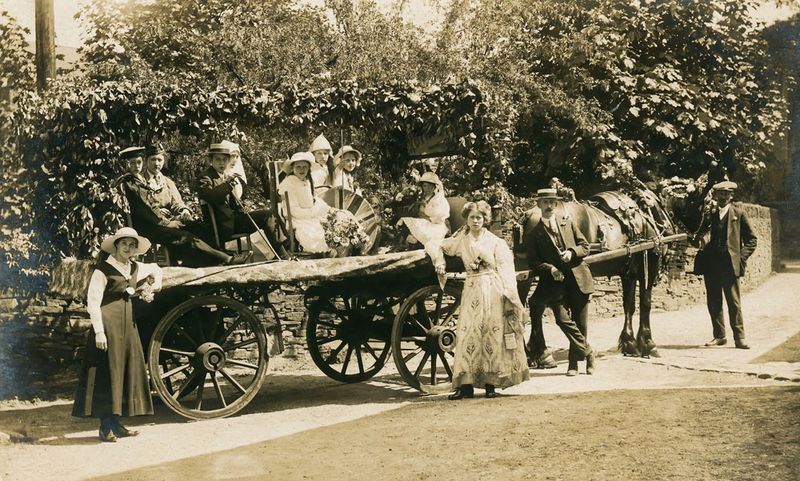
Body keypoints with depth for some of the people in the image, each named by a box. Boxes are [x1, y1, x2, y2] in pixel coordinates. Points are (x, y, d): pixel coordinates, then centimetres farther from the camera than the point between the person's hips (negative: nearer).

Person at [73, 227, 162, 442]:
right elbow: (92, 302, -13)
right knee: (106, 373, -7)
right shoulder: (103, 270, -8)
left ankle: (116, 424, 15)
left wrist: (155, 283, 15)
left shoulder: (136, 269, 12)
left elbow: (155, 269, 35)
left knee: (126, 371, 8)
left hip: (128, 323, 8)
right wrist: (99, 331, -20)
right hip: (108, 322, -8)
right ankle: (105, 428, -5)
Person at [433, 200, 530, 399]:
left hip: (493, 292, -2)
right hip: (471, 291, 2)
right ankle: (465, 384, -4)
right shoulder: (461, 240, 9)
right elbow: (439, 247, 25)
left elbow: (506, 270, -2)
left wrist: (509, 297, -9)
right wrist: (439, 262, 6)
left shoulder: (495, 242, 2)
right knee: (468, 335, -4)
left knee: (492, 335, -2)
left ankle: (490, 384, 4)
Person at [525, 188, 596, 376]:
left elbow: (585, 246, 12)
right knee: (563, 319, -19)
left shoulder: (568, 223, 12)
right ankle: (588, 352, -1)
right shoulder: (533, 234, 4)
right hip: (555, 283, -2)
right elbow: (533, 262, 0)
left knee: (580, 322, 4)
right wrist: (550, 269, -18)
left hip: (578, 278, 2)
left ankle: (574, 362, 18)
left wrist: (572, 253, -9)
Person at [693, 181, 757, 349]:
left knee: (734, 303, -2)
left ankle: (739, 338, 4)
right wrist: (695, 239, -9)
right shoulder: (710, 214, 11)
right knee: (713, 302, 7)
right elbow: (700, 234, 12)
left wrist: (742, 257, -5)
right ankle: (719, 336, 17)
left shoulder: (738, 214, 4)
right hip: (711, 263, 3)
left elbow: (752, 239, 6)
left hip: (730, 264, -3)